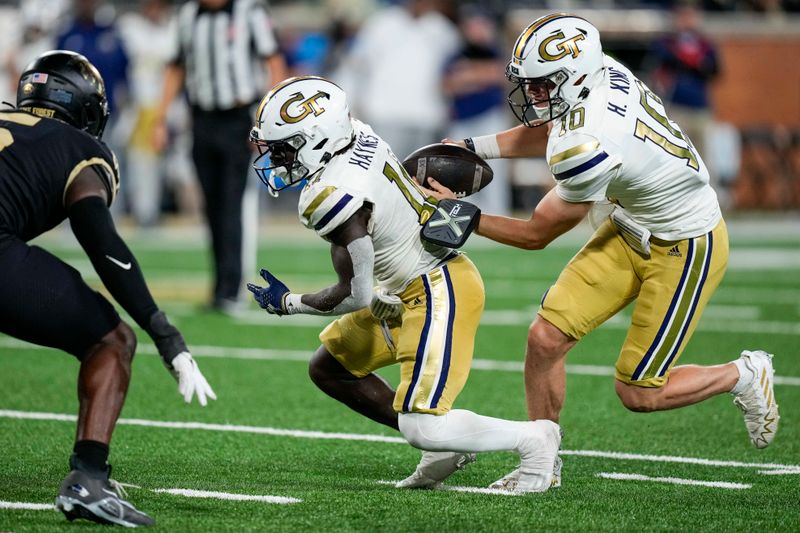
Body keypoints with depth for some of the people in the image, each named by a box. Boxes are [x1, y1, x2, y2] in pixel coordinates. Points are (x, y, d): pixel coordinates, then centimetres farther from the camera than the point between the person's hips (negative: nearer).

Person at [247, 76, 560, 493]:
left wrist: (287, 303, -6)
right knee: (329, 369, 18)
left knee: (422, 429, -15)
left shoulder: (333, 194, -25)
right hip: (411, 290, 10)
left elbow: (356, 295, -17)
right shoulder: (356, 135, -2)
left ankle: (531, 438, 3)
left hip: (437, 294, -10)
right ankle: (444, 445, 18)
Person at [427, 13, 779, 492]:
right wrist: (472, 147, 1)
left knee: (639, 394, 0)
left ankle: (745, 376, 24)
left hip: (686, 249, -9)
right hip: (633, 229, 9)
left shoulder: (589, 147, -35)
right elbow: (547, 132, 11)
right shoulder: (604, 72, -12)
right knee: (546, 338, -1)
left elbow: (536, 235, -19)